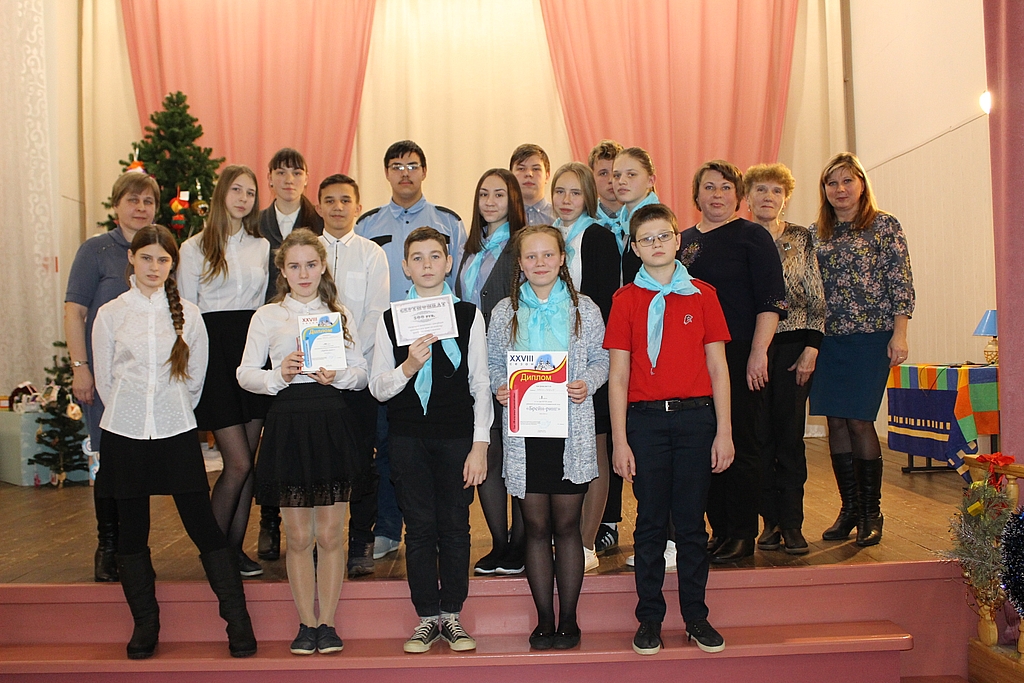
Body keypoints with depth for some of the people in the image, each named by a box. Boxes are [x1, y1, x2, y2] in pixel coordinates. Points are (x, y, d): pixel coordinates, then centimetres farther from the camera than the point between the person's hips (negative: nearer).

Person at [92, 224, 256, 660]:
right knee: (133, 531, 7)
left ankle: (238, 622, 3)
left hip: (178, 433, -1)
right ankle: (145, 624, 20)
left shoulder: (188, 314, 5)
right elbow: (104, 379, 9)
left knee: (203, 526, -3)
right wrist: (131, 414, 11)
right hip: (124, 435, 1)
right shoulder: (110, 314, 5)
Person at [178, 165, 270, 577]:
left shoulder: (261, 247, 13)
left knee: (247, 460, 5)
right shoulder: (195, 247, 3)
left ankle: (235, 547, 15)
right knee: (238, 462, -8)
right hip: (214, 349, -4)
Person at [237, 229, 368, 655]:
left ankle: (327, 623, 15)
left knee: (329, 534, 3)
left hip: (332, 423, 1)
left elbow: (361, 372, 9)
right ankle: (306, 624, 17)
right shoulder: (267, 316, 10)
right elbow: (245, 374, 4)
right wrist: (278, 375, -15)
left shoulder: (339, 314, 13)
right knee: (298, 536, 4)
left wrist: (338, 376, -11)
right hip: (287, 423, 0)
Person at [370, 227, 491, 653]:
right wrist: (407, 368, -17)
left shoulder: (469, 315, 3)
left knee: (455, 527, 4)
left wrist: (480, 444, -3)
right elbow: (378, 388, 3)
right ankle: (428, 617, 19)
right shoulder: (390, 320, 5)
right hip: (408, 437, 1)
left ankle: (452, 616, 18)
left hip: (457, 436, -1)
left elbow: (481, 384, 3)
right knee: (420, 528, 5)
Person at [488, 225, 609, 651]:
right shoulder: (504, 312, 6)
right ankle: (544, 620, 18)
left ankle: (568, 620, 18)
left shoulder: (584, 309, 4)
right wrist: (499, 387, -9)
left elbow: (602, 358, 7)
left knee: (567, 526, 5)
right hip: (523, 431, 1)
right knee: (536, 527, 7)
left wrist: (587, 384, -12)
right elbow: (492, 363, 11)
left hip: (570, 430, -1)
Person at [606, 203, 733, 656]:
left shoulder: (702, 295, 6)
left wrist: (724, 432, 1)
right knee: (650, 521, 5)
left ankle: (696, 617, 19)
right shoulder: (626, 300, 4)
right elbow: (618, 375, 2)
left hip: (695, 418, 1)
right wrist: (620, 441, -3)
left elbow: (718, 367, 6)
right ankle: (649, 618, 16)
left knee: (691, 521, 7)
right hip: (645, 419, 0)